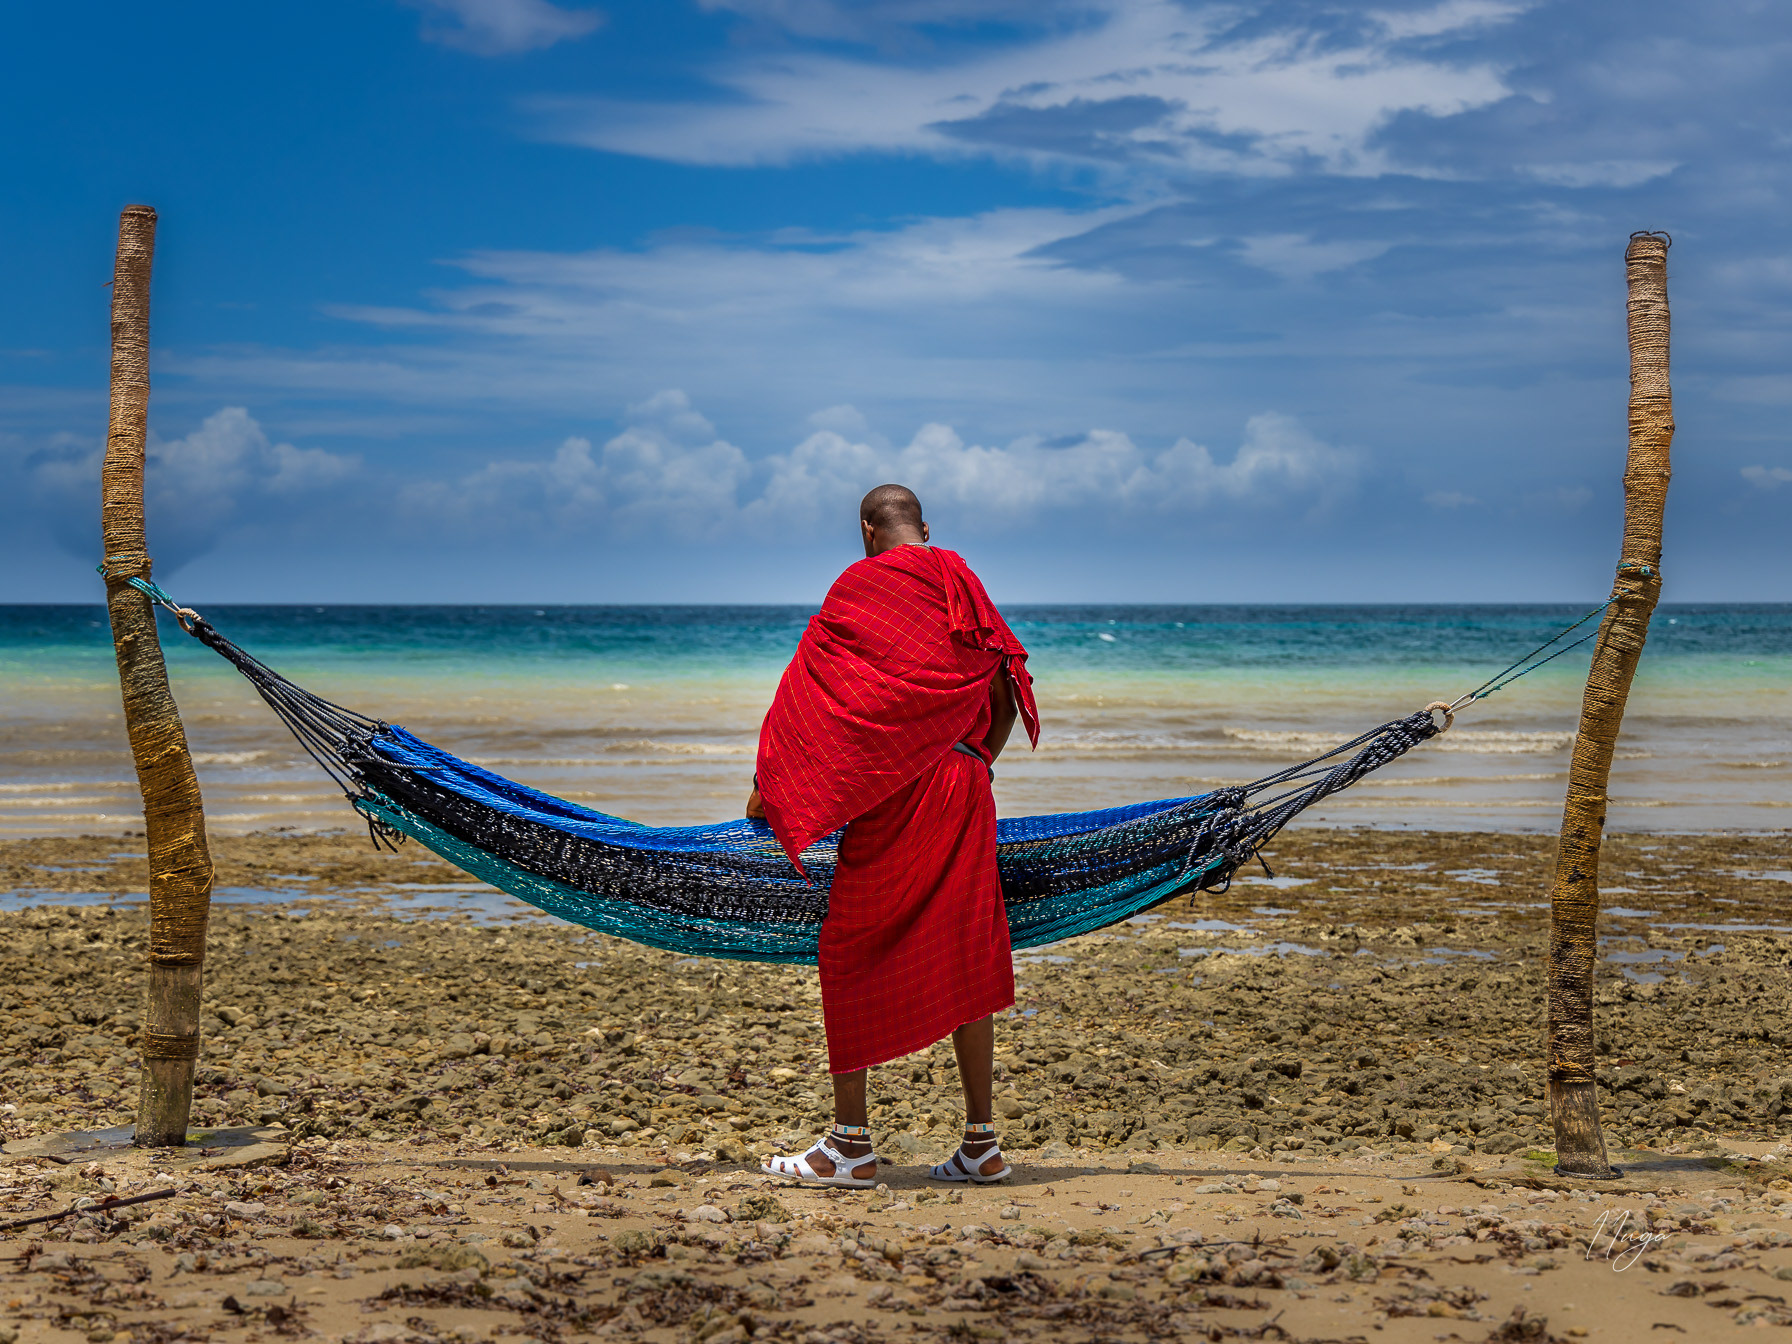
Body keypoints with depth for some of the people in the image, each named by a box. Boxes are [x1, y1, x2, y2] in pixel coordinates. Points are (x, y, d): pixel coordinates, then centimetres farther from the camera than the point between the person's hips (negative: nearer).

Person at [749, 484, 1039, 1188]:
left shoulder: (862, 584, -3)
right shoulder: (966, 589, 14)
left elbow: (809, 688, -5)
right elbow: (1006, 695, 17)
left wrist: (768, 782, 2)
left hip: (891, 792, -6)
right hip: (965, 790, 6)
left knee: (851, 951, 2)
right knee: (963, 955, 9)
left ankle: (851, 1144, 1)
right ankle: (981, 1142, 11)